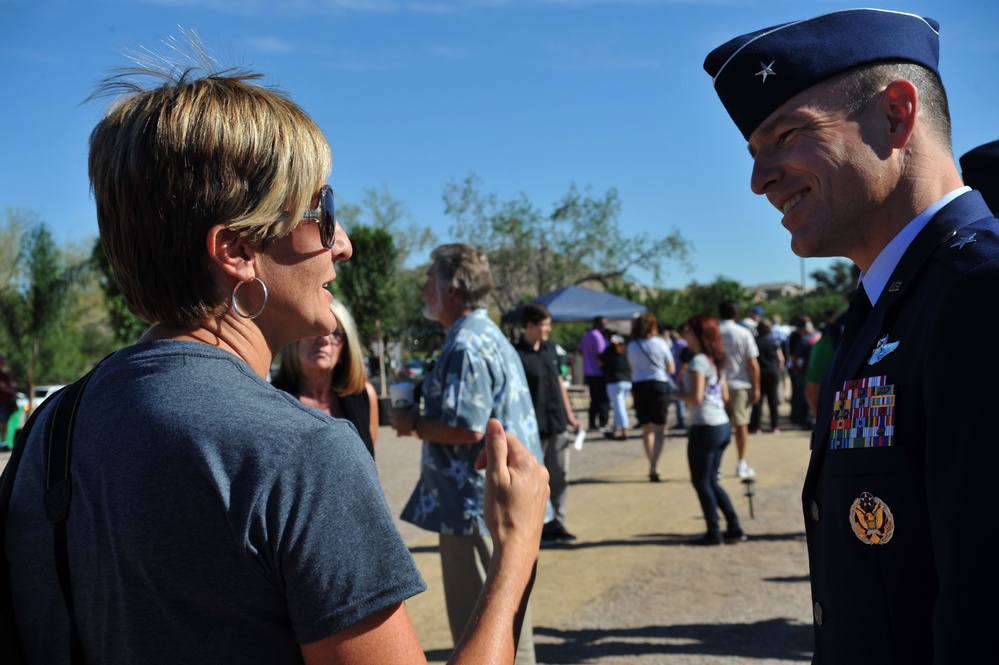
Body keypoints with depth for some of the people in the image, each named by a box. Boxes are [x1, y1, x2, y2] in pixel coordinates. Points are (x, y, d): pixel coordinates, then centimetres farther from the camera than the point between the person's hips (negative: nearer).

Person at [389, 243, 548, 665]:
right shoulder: (490, 336, 14)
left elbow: (467, 429, -25)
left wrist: (413, 425, -9)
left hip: (479, 506, -10)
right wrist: (422, 420, 12)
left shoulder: (466, 347, -18)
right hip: (504, 503, 10)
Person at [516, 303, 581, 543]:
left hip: (557, 424, 7)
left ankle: (556, 523, 18)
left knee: (559, 475, 9)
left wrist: (569, 415, 15)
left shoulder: (550, 349, 9)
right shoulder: (518, 355, -12)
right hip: (534, 428, -6)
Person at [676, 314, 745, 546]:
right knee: (711, 481, 17)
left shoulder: (698, 362, -14)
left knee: (701, 481, 3)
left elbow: (695, 398, -20)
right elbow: (725, 396, 16)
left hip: (705, 428, -9)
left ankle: (713, 532, 7)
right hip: (723, 426, 9)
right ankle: (734, 528, 16)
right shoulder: (716, 361, 13)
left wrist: (677, 394, -4)